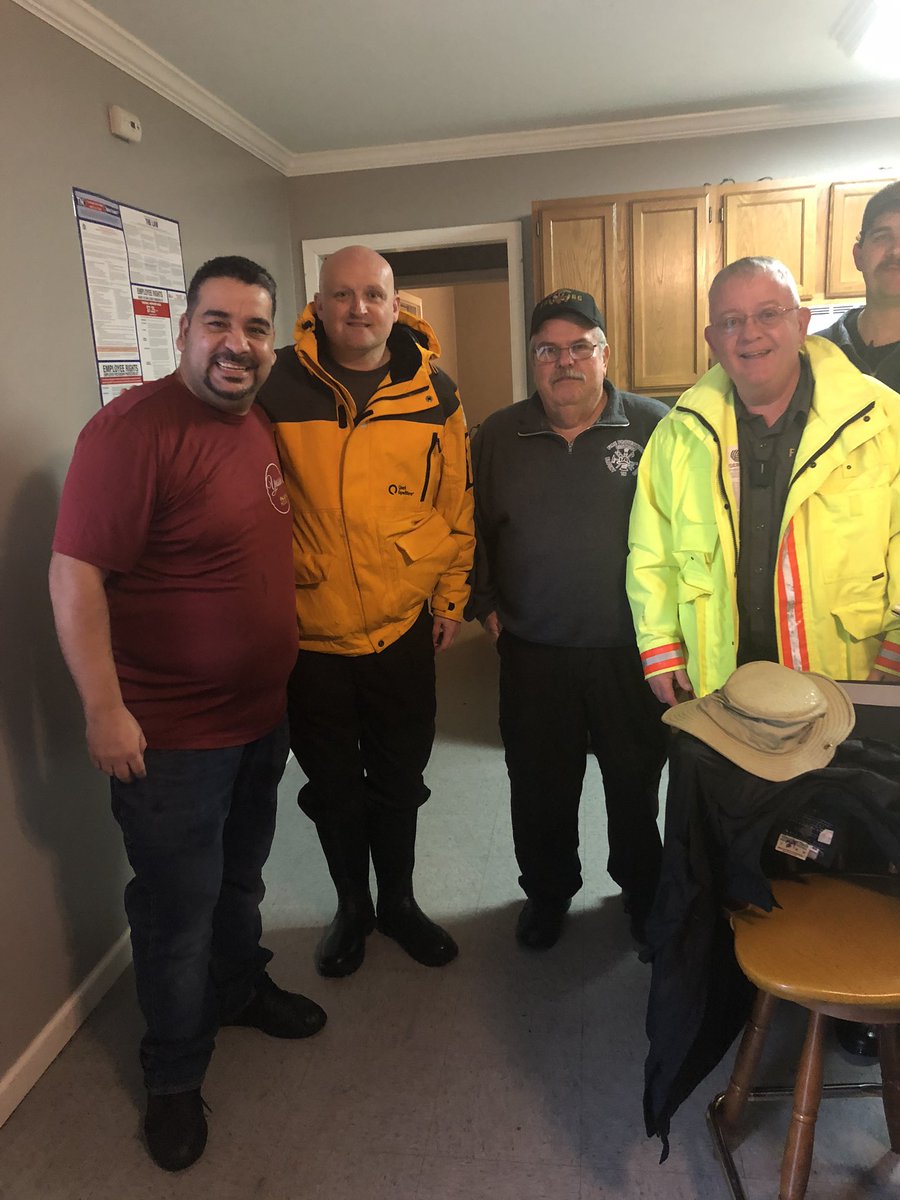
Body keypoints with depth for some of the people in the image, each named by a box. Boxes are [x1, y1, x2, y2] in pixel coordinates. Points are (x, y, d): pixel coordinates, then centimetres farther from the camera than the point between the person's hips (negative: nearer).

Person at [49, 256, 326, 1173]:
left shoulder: (261, 425, 6)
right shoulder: (133, 427, -20)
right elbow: (74, 572, -22)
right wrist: (105, 708, -23)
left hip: (260, 714, 7)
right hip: (171, 734, -7)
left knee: (241, 877, 26)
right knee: (178, 908, 11)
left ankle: (241, 988, 51)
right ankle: (173, 1077, 34)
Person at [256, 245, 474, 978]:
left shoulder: (434, 394, -3)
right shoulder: (278, 385, -7)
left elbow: (457, 502, 4)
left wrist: (450, 597, 5)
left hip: (403, 628, 1)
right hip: (308, 631, 0)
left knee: (399, 778, 17)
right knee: (333, 783, 16)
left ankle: (398, 900, 41)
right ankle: (352, 906, 40)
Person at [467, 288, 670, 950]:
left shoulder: (657, 428, -3)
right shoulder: (497, 437, 4)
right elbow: (471, 529, 12)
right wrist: (484, 604, 7)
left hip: (633, 649, -1)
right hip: (533, 652, 2)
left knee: (637, 782, 14)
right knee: (540, 786, 14)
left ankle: (644, 891, 40)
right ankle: (547, 890, 39)